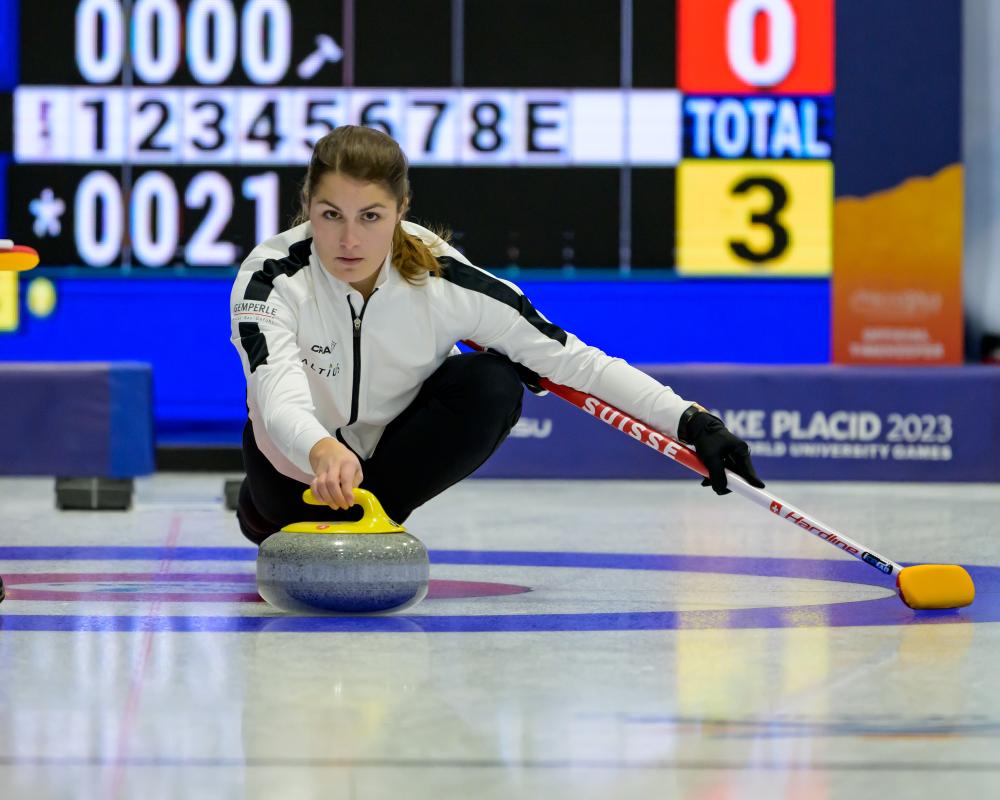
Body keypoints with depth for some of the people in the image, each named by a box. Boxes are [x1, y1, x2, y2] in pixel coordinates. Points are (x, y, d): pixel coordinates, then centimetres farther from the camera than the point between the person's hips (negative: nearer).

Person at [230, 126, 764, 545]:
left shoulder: (443, 278, -27)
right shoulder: (271, 278, -31)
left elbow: (571, 358, -23)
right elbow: (278, 396, -47)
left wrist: (691, 422, -30)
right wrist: (321, 451, -70)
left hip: (395, 446, -2)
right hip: (298, 453, 2)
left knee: (492, 384, -26)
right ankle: (267, 508, 20)